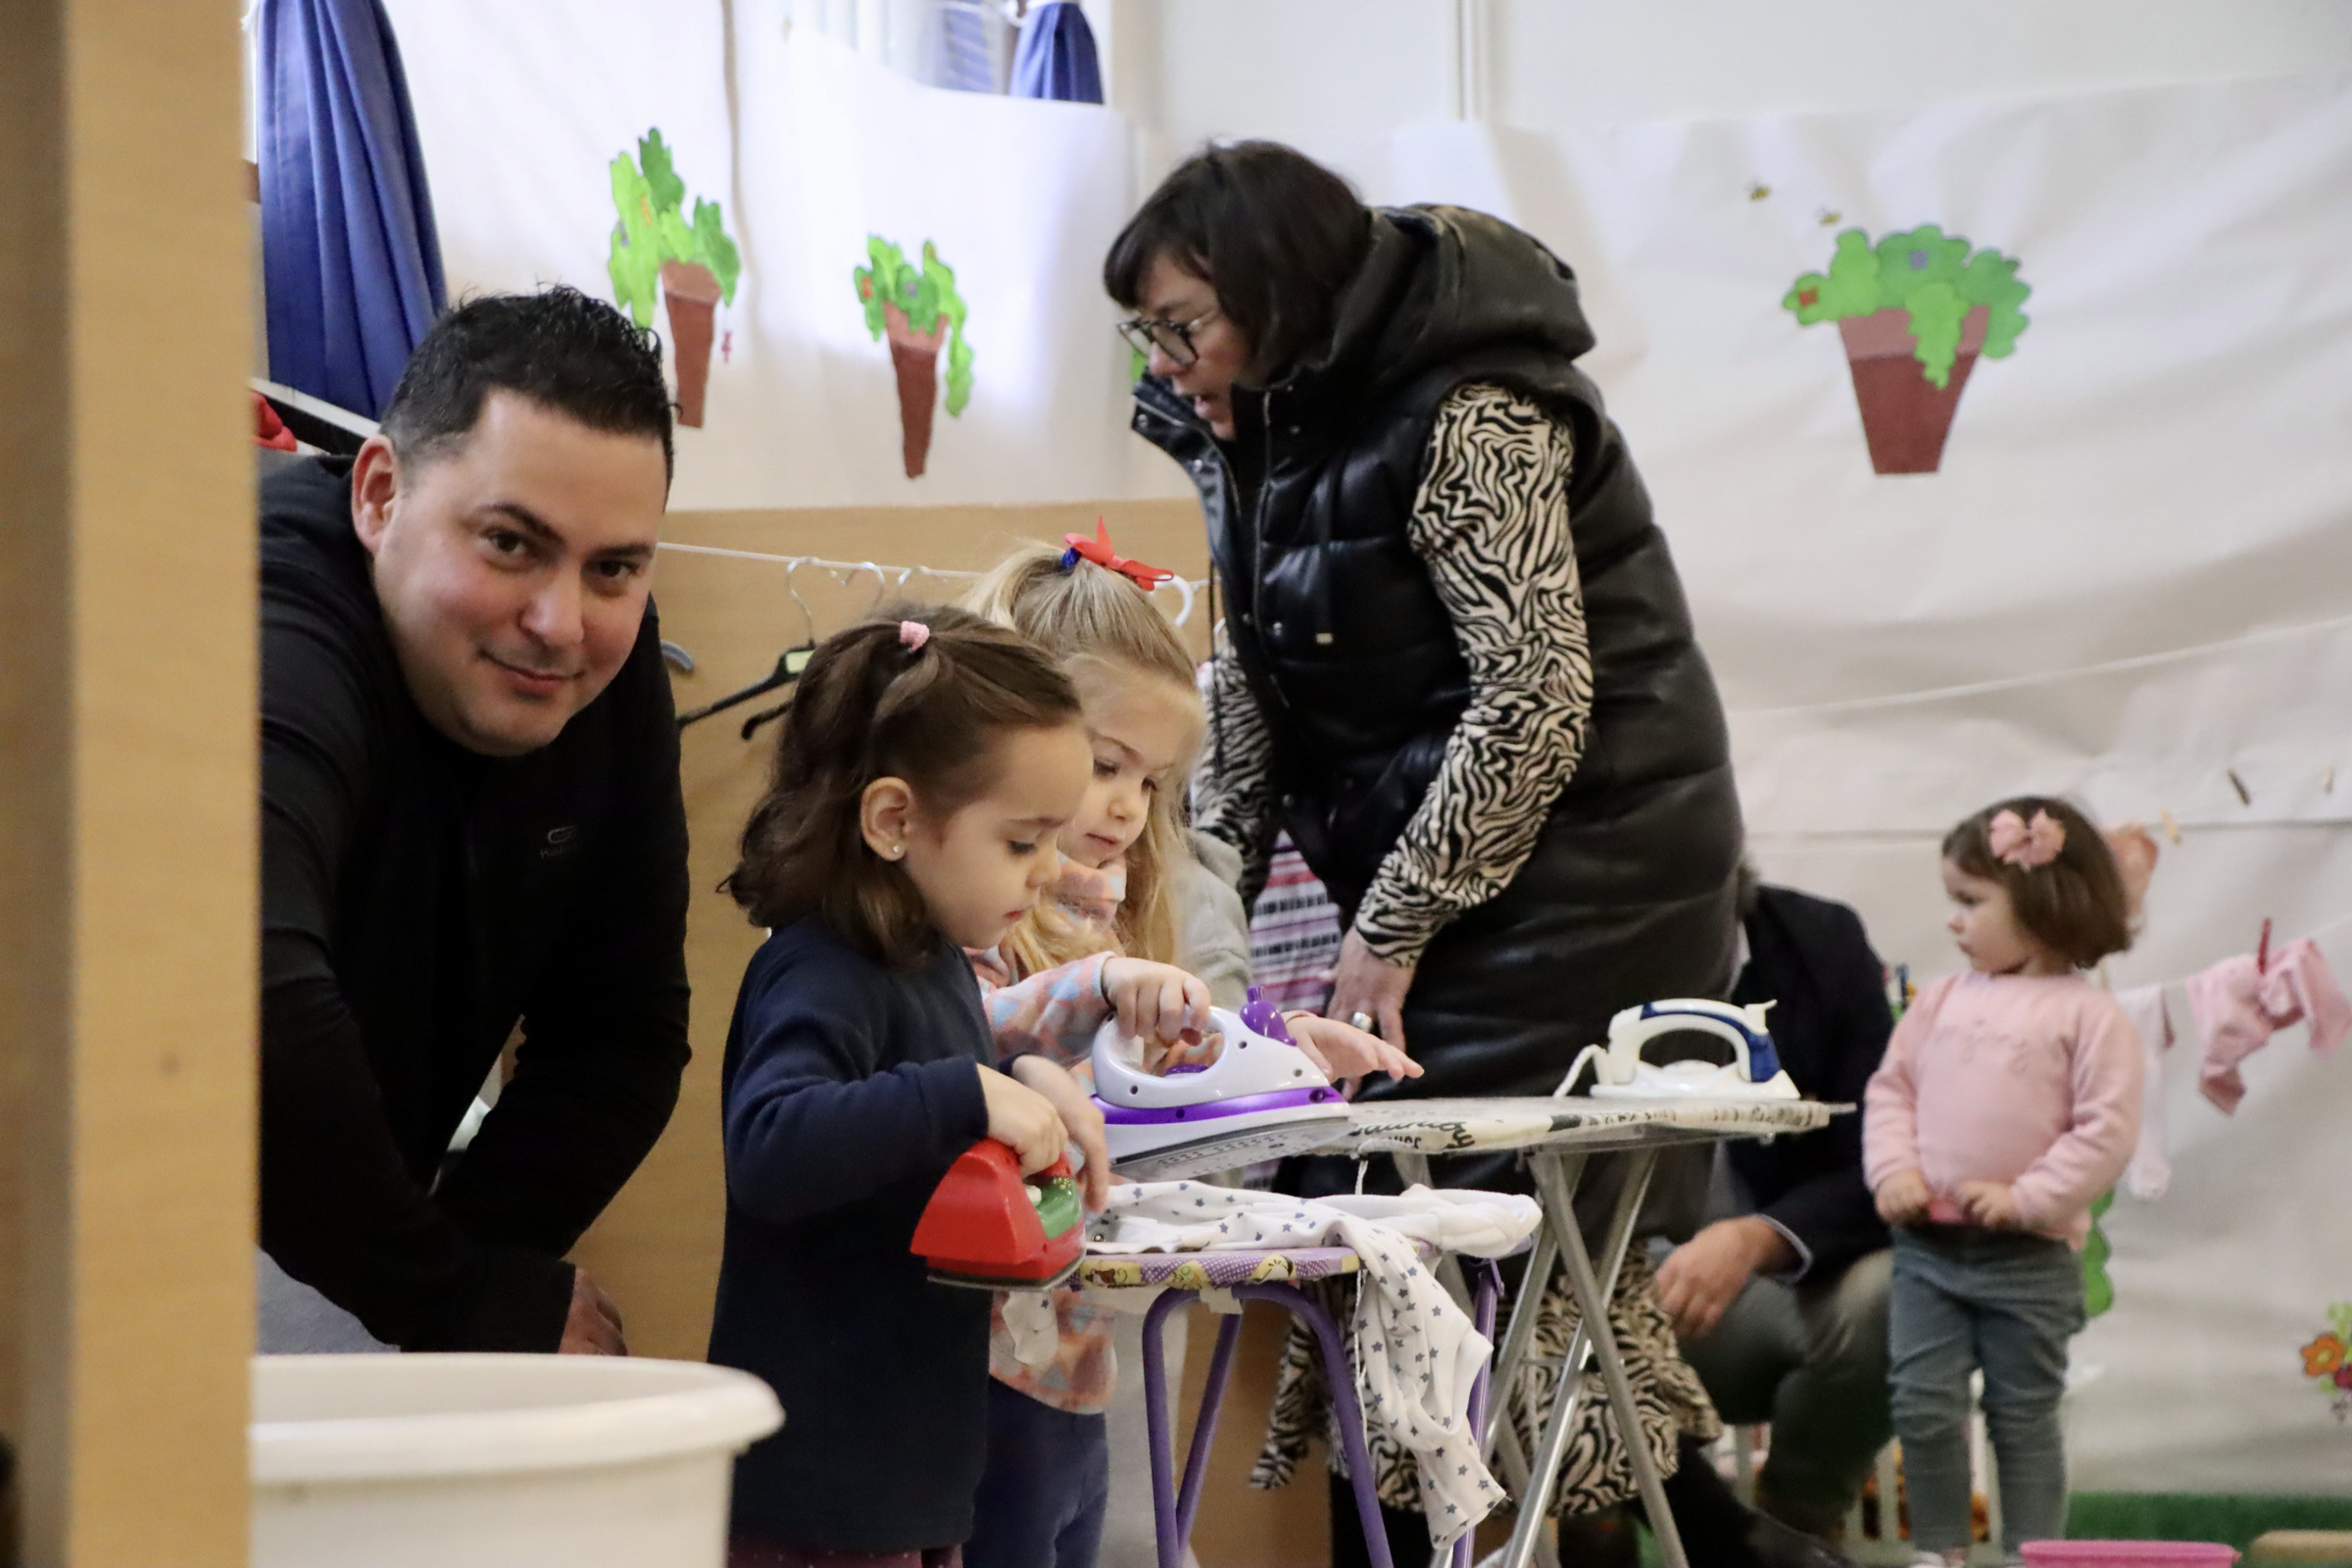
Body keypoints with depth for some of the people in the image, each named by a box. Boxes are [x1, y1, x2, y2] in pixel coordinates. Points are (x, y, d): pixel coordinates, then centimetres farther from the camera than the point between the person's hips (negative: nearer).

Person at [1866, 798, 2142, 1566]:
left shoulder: (2087, 1015, -6)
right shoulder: (1942, 1000, 8)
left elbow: (2107, 1129, -10)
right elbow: (1890, 1089, 10)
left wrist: (2026, 1197, -16)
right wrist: (1894, 1169, -6)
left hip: (2029, 1257, -4)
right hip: (1927, 1246, 4)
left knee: (2023, 1415, 6)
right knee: (1923, 1407, 1)